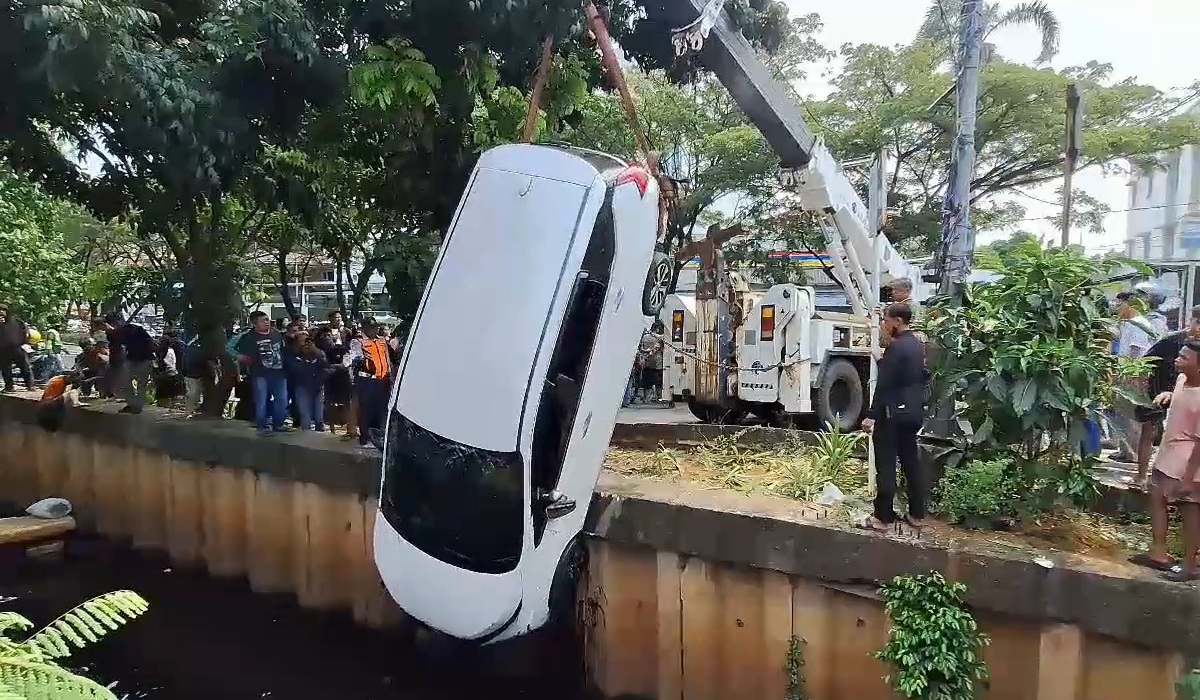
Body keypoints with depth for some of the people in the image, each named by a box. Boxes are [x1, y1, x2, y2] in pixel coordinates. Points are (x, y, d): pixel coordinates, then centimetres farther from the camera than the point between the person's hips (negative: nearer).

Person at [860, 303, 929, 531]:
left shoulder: (895, 347, -18)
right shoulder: (917, 345, 10)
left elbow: (884, 385, -20)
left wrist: (872, 416, -18)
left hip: (893, 413, -9)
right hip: (913, 412, 9)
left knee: (886, 465, -3)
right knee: (911, 462, 14)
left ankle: (882, 517, 2)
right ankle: (916, 514, 21)